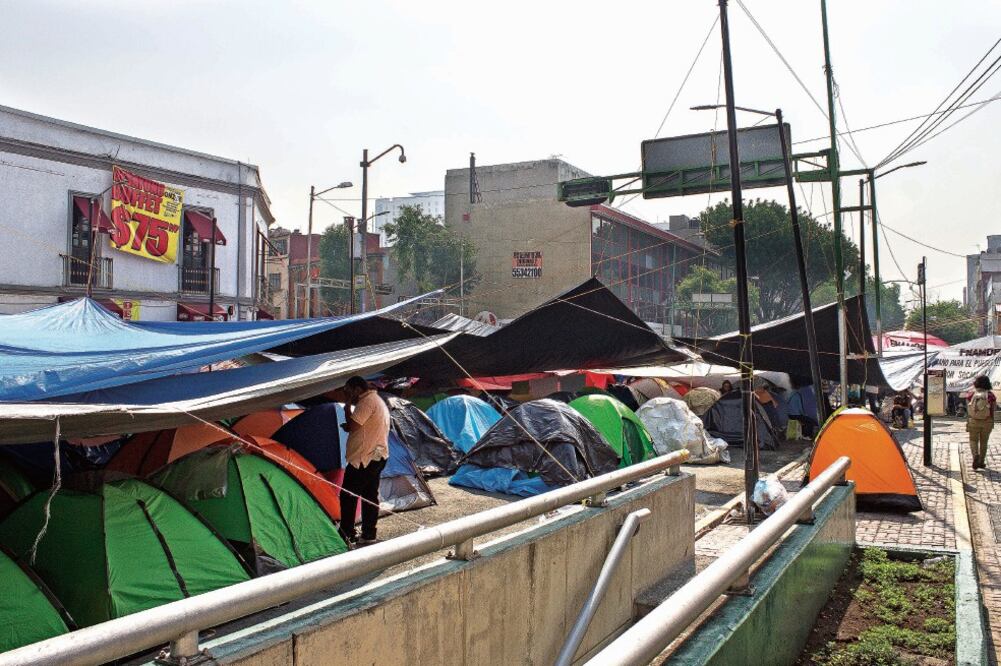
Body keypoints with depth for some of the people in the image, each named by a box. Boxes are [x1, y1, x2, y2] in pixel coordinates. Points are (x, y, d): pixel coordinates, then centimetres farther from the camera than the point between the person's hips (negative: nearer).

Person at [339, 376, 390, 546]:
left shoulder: (367, 401, -15)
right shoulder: (379, 401, 18)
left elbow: (353, 425, -22)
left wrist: (348, 407, -9)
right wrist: (349, 427, 12)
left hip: (363, 459, -10)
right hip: (379, 456, 10)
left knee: (348, 495, -4)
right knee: (370, 496, 11)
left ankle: (346, 535, 0)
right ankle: (368, 535, 14)